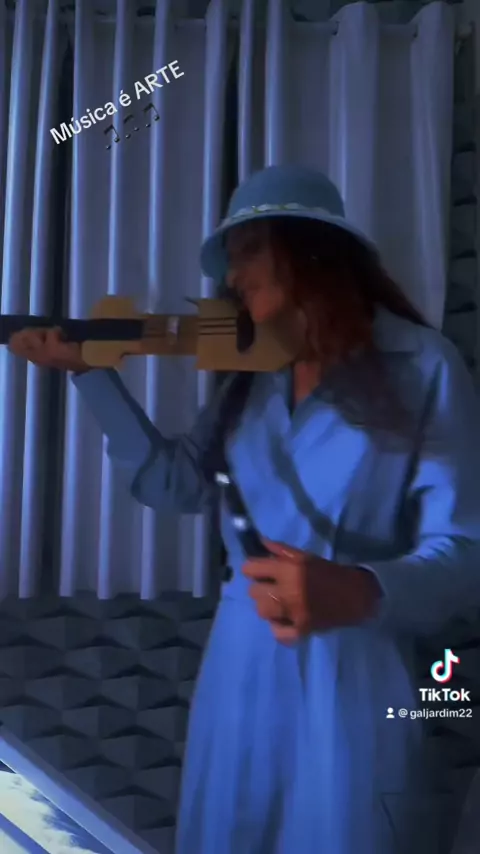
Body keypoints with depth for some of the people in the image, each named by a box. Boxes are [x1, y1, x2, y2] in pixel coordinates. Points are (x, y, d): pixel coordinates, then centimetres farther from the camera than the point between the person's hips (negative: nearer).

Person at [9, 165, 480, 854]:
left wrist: (362, 593, -34)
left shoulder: (423, 368, -10)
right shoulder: (252, 374, 7)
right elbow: (174, 484, 4)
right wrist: (90, 372, 2)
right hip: (242, 664, 5)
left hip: (353, 678, -5)